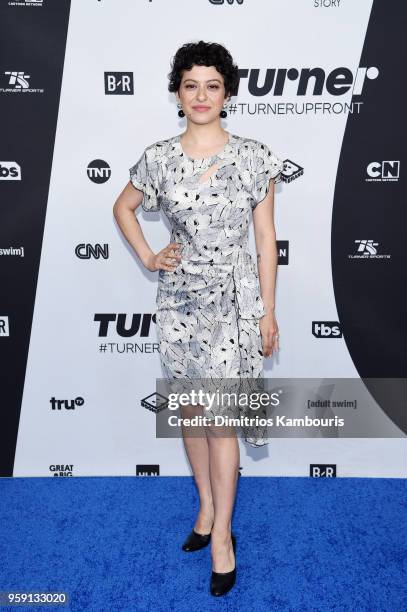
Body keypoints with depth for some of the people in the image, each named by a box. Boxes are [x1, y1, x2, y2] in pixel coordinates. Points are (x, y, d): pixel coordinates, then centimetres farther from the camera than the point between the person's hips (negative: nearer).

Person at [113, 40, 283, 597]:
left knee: (220, 418, 0)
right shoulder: (159, 158, 1)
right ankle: (207, 509, 34)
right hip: (179, 299, 3)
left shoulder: (254, 157, -4)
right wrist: (147, 257, 4)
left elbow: (266, 239, -1)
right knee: (191, 411, 13)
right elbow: (123, 206, 18)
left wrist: (268, 312, -2)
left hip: (233, 300, -2)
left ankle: (221, 532, 19)